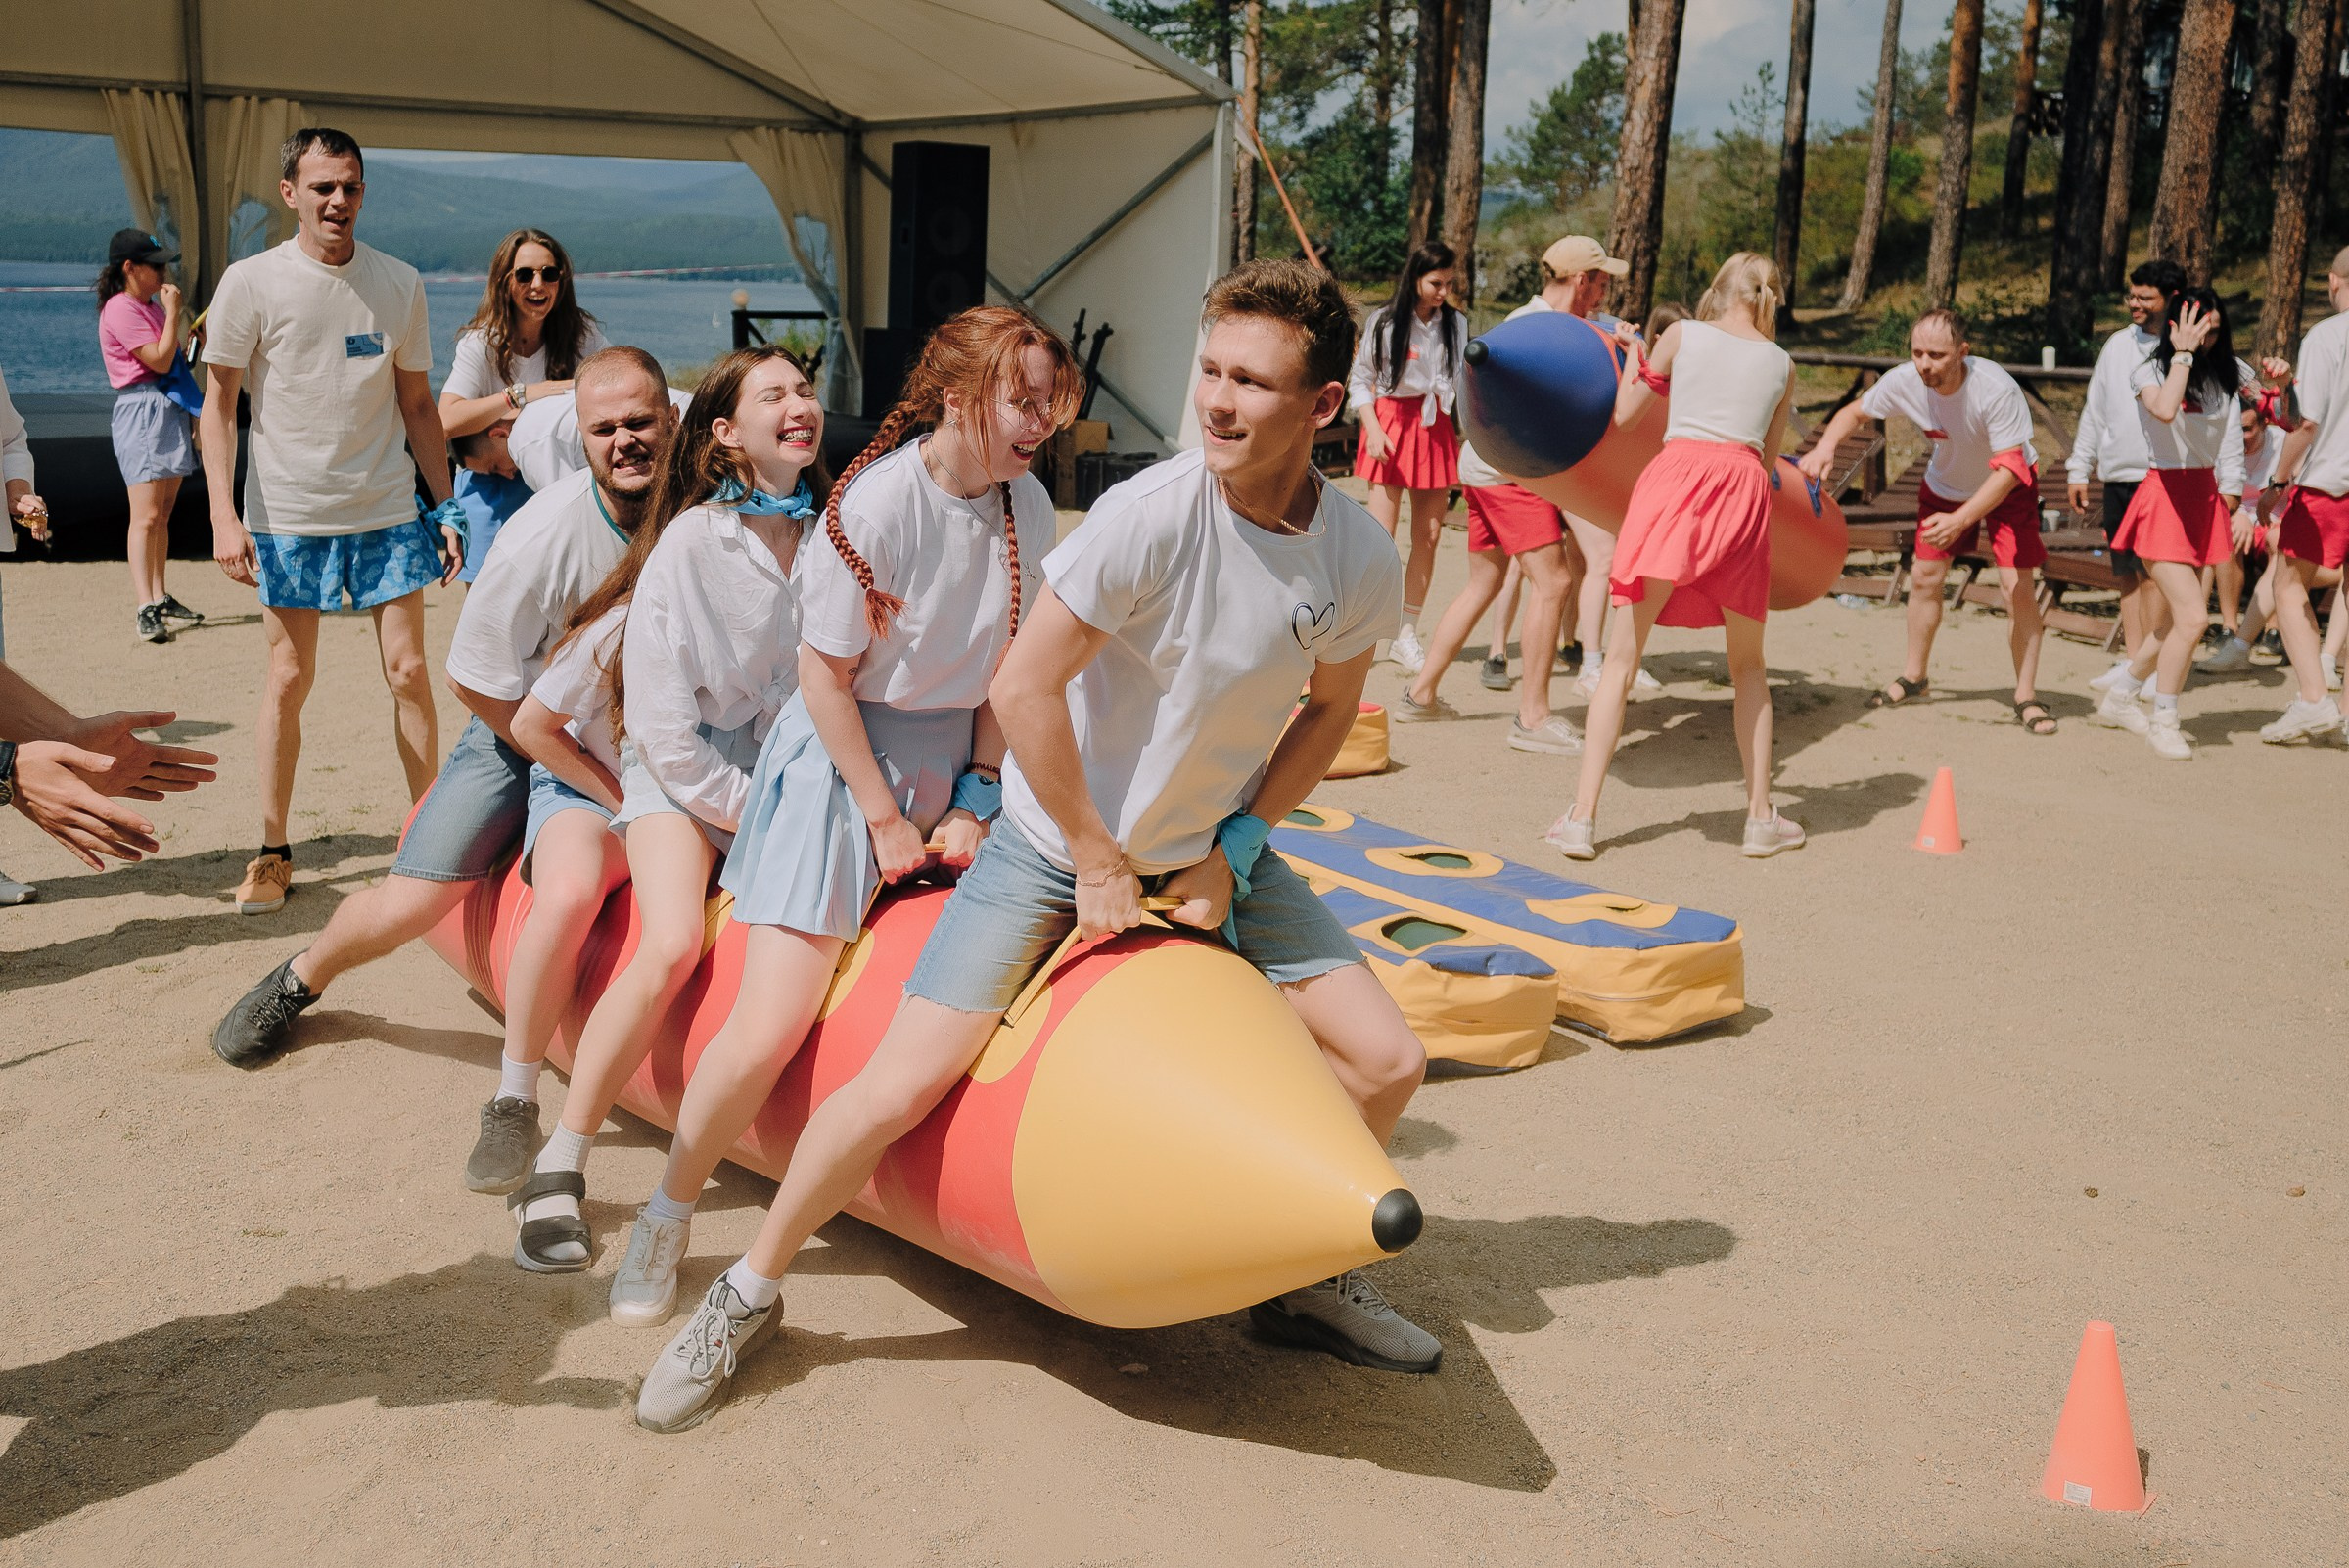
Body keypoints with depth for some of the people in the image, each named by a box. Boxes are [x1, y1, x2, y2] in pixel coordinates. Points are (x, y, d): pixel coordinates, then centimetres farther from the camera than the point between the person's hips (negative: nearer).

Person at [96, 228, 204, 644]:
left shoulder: (152, 306, 19)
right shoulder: (121, 310, -11)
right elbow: (160, 360, -18)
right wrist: (172, 312, -12)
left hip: (170, 410, 9)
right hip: (141, 411, -9)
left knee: (163, 514, 10)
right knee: (146, 515, -13)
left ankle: (159, 598, 15)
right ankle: (144, 609, -16)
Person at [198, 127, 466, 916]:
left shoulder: (399, 283, 4)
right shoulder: (251, 282, -3)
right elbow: (219, 405, -1)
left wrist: (446, 508, 8)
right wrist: (224, 515, -11)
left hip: (387, 509, 2)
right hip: (287, 511, -2)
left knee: (408, 669, -1)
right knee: (289, 677, 2)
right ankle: (273, 850, 14)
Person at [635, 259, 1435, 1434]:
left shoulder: (1361, 561, -14)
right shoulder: (1149, 516, -28)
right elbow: (1023, 689, -22)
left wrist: (1234, 848, -4)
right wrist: (1098, 864, -14)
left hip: (1213, 847, 5)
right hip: (1057, 841, -4)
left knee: (1386, 1062, 0)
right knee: (900, 1087, -12)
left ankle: (1306, 1282, 26)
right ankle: (748, 1289, 14)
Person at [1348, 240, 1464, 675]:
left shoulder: (1456, 325, 7)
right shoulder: (1384, 322, -4)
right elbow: (1359, 379, 0)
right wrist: (1373, 430, -11)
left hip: (1435, 427, 4)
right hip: (1392, 423, -4)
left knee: (1428, 536, 4)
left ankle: (1408, 634, 13)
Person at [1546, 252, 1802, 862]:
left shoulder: (1682, 334, 12)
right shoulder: (1780, 363, 17)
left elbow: (1625, 413, 17)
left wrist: (1634, 357, 33)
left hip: (1676, 475, -2)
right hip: (1743, 488, 2)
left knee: (1623, 657, 2)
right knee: (1747, 666, 18)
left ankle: (1582, 816, -4)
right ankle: (1761, 817, 18)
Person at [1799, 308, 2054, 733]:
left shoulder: (1997, 389, -38)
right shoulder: (1904, 381, -26)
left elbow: (2009, 467, -37)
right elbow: (1854, 412, -7)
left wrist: (1961, 519, -47)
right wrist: (1825, 446, -28)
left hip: (2007, 488, -4)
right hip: (1945, 485, 4)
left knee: (2018, 586, -13)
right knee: (1925, 578, 7)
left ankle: (2026, 696, 1)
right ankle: (1914, 677, 28)